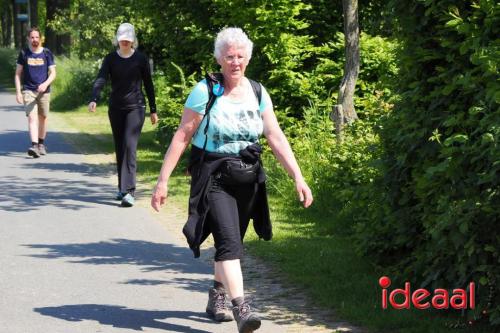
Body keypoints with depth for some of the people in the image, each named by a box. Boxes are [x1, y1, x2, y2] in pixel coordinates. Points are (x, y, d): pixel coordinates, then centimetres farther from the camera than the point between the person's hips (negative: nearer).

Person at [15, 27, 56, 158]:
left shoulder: (47, 53, 2)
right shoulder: (24, 54, 3)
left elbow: (53, 73, 1)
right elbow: (18, 74, 6)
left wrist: (46, 84, -17)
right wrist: (18, 92, -2)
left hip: (43, 91, 1)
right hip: (28, 90, -1)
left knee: (42, 118, 11)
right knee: (32, 117, -15)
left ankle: (41, 144, 28)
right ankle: (34, 145, -26)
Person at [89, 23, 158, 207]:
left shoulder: (141, 59, -1)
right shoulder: (110, 59, 2)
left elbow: (148, 85, 5)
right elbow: (101, 79, -11)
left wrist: (153, 110, 7)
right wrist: (94, 99, -29)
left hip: (135, 108, -3)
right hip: (115, 108, 3)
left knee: (129, 146, -15)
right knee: (119, 149, 10)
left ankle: (129, 191, -19)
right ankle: (122, 187, 23)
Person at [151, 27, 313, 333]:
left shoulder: (257, 93, 4)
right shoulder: (205, 91, -9)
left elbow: (277, 138, 1)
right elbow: (182, 136, -8)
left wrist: (298, 177, -8)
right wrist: (163, 181, -10)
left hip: (247, 179, 5)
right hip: (213, 178, -5)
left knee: (231, 242, 16)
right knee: (229, 241, -19)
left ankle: (217, 298, 37)